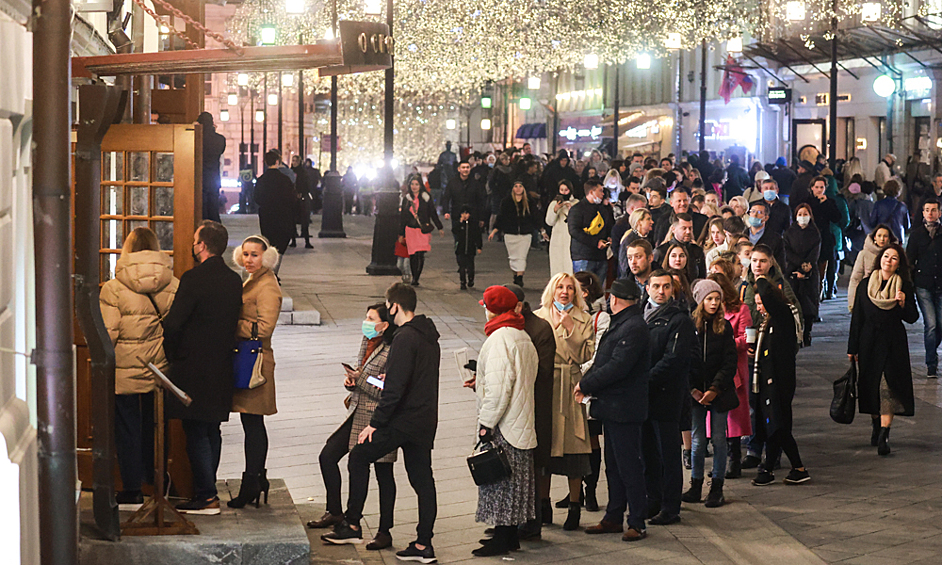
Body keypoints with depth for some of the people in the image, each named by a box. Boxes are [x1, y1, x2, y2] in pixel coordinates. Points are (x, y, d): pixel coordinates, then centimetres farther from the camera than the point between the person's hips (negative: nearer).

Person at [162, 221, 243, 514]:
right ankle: (207, 488, 21)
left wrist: (173, 354, -2)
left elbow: (173, 324, -17)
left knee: (196, 432, -3)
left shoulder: (194, 278, -16)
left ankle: (206, 497, -3)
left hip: (193, 368, -7)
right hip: (222, 367, 7)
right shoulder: (234, 280, 6)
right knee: (211, 431, 15)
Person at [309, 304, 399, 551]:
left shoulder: (391, 352, -17)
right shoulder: (366, 342, 9)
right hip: (357, 415, 9)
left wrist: (358, 379, -18)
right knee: (327, 456, 9)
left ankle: (385, 532, 7)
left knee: (383, 473, 0)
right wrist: (350, 379, 0)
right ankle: (335, 513, 26)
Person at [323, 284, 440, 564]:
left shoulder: (404, 338, -16)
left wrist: (375, 423, -16)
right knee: (422, 478, 9)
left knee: (359, 457, 5)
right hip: (426, 421, 9)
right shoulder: (430, 336, 12)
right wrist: (388, 381, 21)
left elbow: (395, 389, -21)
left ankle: (352, 525, 7)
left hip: (403, 421, -8)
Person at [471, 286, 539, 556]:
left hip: (503, 424, -9)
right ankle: (511, 534, 22)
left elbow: (498, 387, -22)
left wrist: (486, 423, -19)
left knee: (499, 480, -3)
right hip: (521, 422, 9)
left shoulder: (499, 339, -17)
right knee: (513, 480, 15)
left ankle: (502, 539, 1)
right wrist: (480, 380, 24)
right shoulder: (524, 337, 12)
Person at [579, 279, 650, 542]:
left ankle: (637, 523, 2)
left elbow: (618, 367, -24)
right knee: (614, 465, 15)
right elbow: (604, 361, 16)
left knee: (628, 466, -4)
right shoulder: (621, 324, 15)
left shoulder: (634, 328, -18)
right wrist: (588, 383, 1)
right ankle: (613, 518, 23)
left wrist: (586, 384, -15)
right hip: (613, 407, 10)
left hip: (624, 409, -10)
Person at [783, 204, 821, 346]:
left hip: (810, 274, 0)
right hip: (792, 272, 0)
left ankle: (807, 335, 2)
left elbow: (815, 254, 0)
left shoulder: (815, 233, 9)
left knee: (809, 306, -4)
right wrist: (802, 264, -13)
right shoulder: (790, 232, 10)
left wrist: (804, 270, -13)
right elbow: (788, 252, 0)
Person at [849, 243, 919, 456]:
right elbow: (857, 318, 8)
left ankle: (884, 435, -16)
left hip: (894, 344, -2)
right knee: (871, 385, 7)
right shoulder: (865, 285, 5)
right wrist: (852, 348, 7)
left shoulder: (905, 287, 1)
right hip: (869, 342, 2)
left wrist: (903, 302, -18)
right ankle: (876, 426, 28)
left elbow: (912, 318, 2)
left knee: (889, 387, -11)